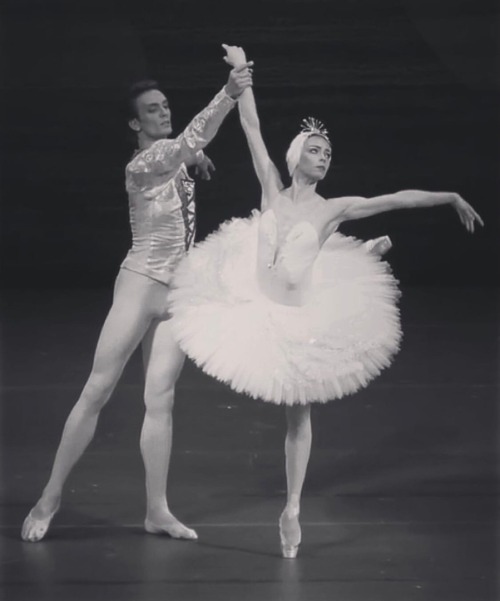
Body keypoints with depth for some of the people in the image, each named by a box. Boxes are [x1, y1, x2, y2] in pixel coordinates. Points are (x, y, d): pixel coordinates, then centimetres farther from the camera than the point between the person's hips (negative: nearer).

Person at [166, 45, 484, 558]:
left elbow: (397, 199, -2)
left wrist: (452, 197, -2)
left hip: (301, 318, -1)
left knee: (298, 414, 7)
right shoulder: (272, 189, -1)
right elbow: (251, 128, 0)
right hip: (255, 308, 1)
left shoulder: (333, 209, -4)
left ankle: (292, 509, 14)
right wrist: (241, 72, -1)